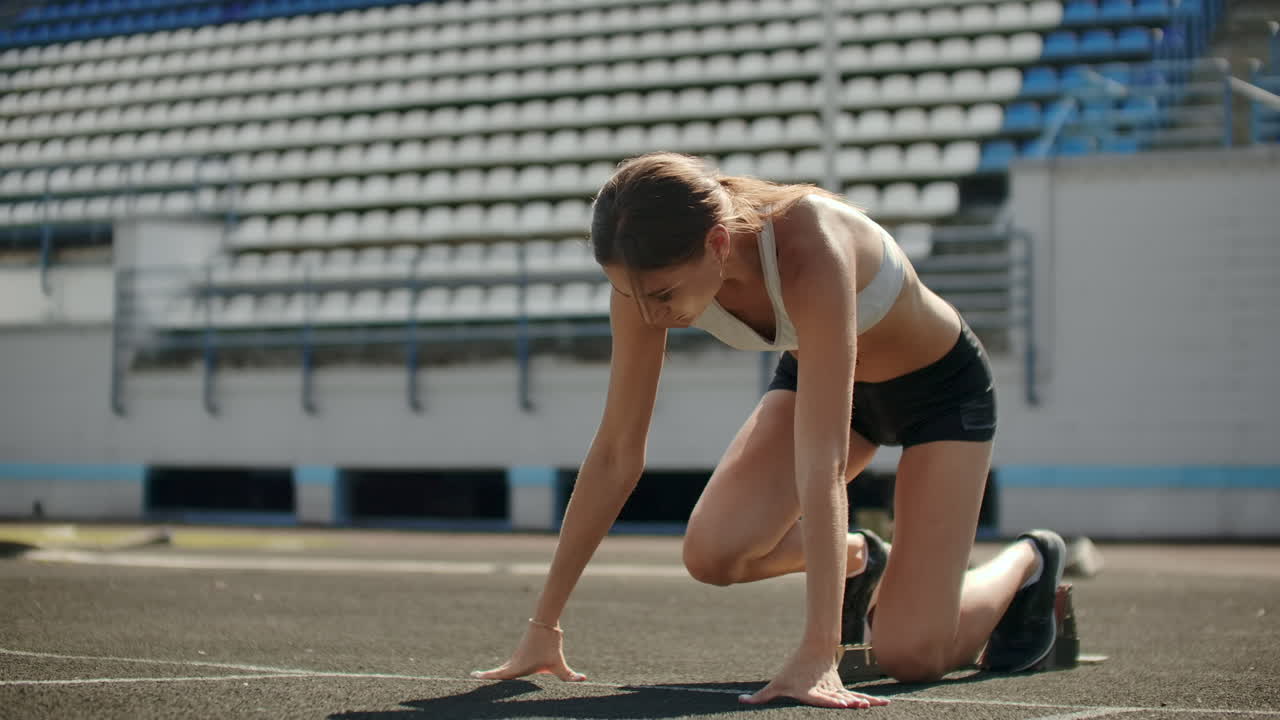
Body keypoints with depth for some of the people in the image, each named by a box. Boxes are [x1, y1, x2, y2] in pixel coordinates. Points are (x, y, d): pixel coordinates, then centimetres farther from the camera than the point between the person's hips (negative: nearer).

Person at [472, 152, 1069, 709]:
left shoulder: (812, 254, -43)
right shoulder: (651, 273, -26)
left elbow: (821, 468, -47)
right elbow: (616, 455, -19)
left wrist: (815, 656, -50)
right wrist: (543, 625, -19)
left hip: (940, 384, -5)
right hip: (821, 374, 5)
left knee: (909, 654, -14)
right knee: (713, 552, -20)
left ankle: (1029, 561, 19)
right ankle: (858, 559, 13)